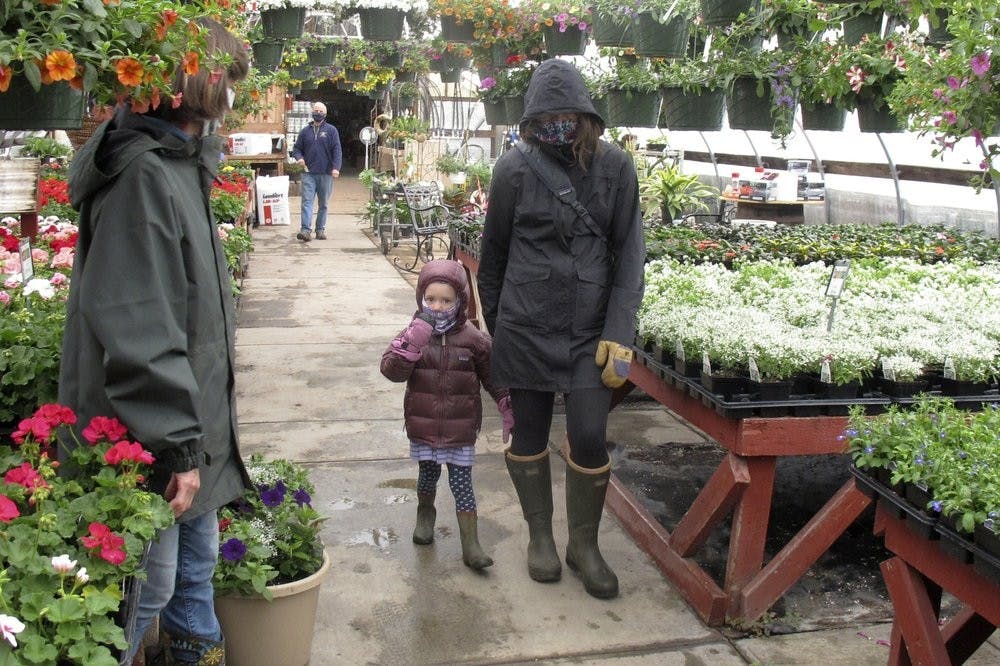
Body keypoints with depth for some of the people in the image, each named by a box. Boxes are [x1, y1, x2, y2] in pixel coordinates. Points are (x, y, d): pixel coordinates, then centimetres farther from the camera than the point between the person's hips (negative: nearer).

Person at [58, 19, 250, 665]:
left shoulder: (181, 164, 12)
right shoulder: (143, 174, -20)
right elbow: (138, 330, -26)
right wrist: (179, 445, -22)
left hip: (194, 423, 10)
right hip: (154, 441, -10)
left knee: (199, 558, 22)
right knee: (152, 583, 4)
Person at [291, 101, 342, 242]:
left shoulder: (331, 130, 4)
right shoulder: (305, 131, 11)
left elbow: (337, 150, -2)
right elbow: (296, 148, 16)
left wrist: (336, 167, -15)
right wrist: (299, 157, -6)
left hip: (325, 173, -1)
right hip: (308, 173, 1)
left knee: (323, 204, 8)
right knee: (307, 201, -10)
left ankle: (321, 230, 16)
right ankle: (305, 230, -16)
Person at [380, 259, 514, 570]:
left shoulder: (474, 339, -6)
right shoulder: (413, 334, -5)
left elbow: (494, 378, 4)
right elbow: (391, 370, -16)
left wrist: (508, 410, -1)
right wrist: (413, 343, -29)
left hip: (460, 429, -1)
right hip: (423, 426, 1)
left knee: (462, 483, 2)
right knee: (428, 474, 19)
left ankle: (471, 545, 9)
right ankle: (425, 515, 48)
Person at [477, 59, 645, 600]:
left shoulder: (614, 167, -3)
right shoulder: (514, 169, -5)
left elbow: (629, 254, -2)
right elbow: (494, 251, 6)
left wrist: (619, 334, -9)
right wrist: (493, 325, 11)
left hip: (591, 329, 0)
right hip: (526, 327, 0)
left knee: (590, 437, -2)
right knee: (530, 434, 11)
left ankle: (585, 543, 21)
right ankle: (539, 534, 31)